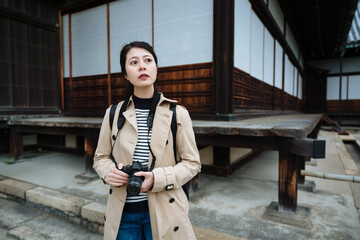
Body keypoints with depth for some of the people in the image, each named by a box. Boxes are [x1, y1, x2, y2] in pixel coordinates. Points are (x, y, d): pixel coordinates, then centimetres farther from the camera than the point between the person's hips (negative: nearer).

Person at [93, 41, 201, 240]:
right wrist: (109, 172, -13)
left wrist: (158, 178, -18)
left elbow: (192, 162, -4)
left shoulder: (178, 114, -8)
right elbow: (100, 157, 8)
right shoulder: (113, 114, -2)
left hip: (163, 211, -1)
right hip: (122, 211, 2)